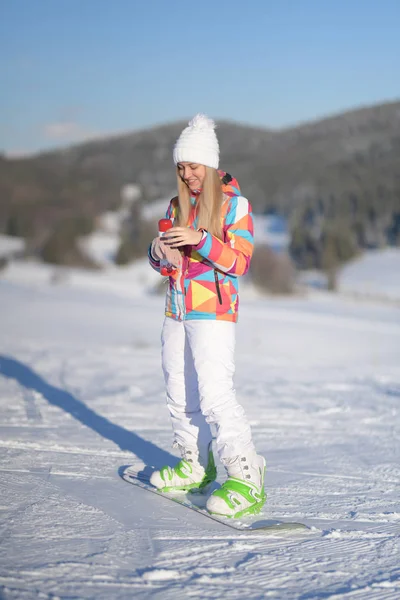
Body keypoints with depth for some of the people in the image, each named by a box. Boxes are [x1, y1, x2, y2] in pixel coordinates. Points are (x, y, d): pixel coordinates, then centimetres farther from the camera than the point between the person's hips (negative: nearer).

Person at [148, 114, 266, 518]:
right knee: (179, 392, 13)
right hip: (177, 311, 7)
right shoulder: (178, 205, 11)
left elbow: (240, 263, -14)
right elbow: (161, 261, 15)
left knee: (215, 394, -17)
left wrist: (201, 239, -27)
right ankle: (196, 467, 28)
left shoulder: (234, 204, -6)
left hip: (214, 311, -7)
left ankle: (247, 481, -15)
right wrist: (159, 251, -9)